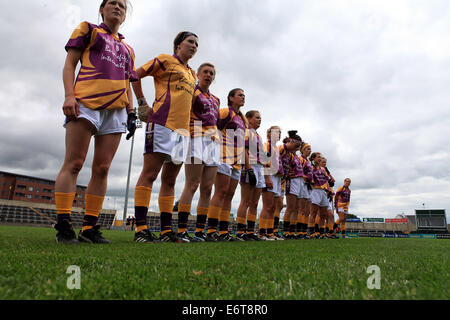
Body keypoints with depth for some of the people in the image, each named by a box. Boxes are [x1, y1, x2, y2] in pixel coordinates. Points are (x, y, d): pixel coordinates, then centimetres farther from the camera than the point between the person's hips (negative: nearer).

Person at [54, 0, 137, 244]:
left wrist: (131, 113, 12)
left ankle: (89, 228, 1)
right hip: (87, 102, -4)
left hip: (116, 110, 4)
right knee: (74, 163, -11)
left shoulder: (127, 49, 30)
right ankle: (63, 227, -8)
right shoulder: (88, 29, 19)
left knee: (102, 168, -3)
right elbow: (70, 63, 8)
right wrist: (69, 95, -8)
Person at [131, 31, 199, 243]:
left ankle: (166, 231, 9)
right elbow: (136, 75, 6)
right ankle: (141, 229, -7)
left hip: (182, 129, 7)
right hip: (162, 123, -7)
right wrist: (142, 103, -1)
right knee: (149, 174, -10)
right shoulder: (165, 60, 9)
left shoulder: (192, 73, 27)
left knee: (170, 180, 5)